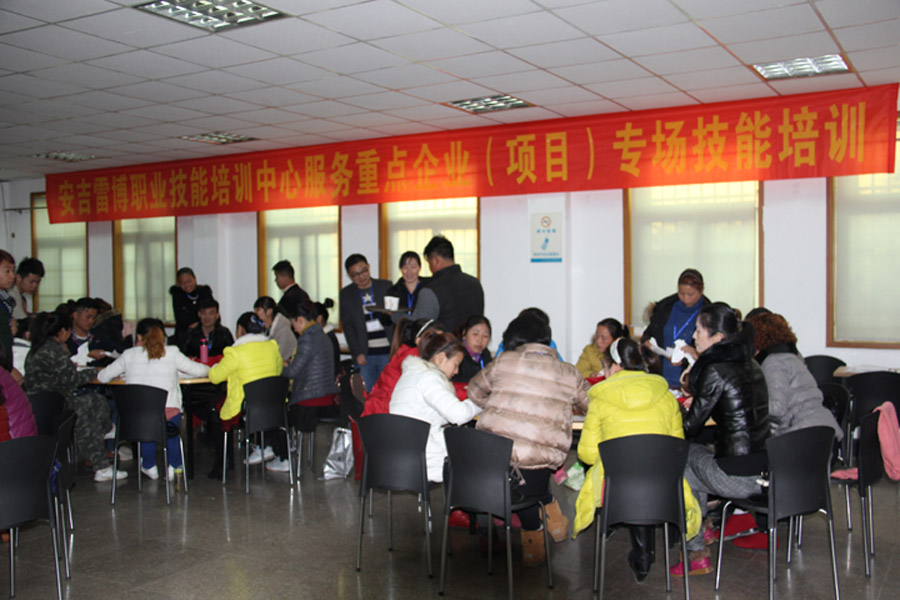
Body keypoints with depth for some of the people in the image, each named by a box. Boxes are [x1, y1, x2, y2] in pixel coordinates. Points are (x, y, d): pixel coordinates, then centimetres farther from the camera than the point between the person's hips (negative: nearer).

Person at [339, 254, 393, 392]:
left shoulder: (386, 286, 7)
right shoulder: (346, 294, 8)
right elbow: (348, 326, 5)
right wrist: (357, 353, -5)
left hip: (388, 351, 0)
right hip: (365, 355, 0)